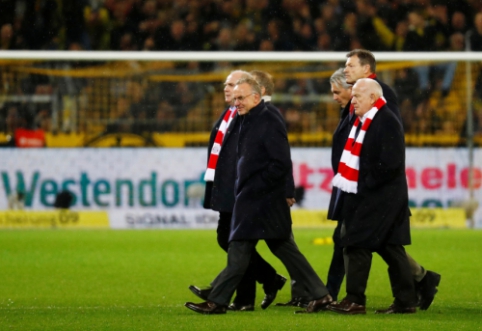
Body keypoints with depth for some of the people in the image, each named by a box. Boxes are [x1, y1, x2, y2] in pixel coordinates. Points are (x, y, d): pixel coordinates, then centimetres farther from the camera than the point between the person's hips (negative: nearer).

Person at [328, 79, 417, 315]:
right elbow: (357, 158, 22)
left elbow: (389, 163, -23)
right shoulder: (364, 122, 13)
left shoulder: (386, 122, -17)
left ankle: (355, 301, -7)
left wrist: (366, 185, -17)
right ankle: (406, 301, 13)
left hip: (382, 197, -10)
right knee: (390, 248, 10)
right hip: (368, 197, 10)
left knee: (357, 244, -10)